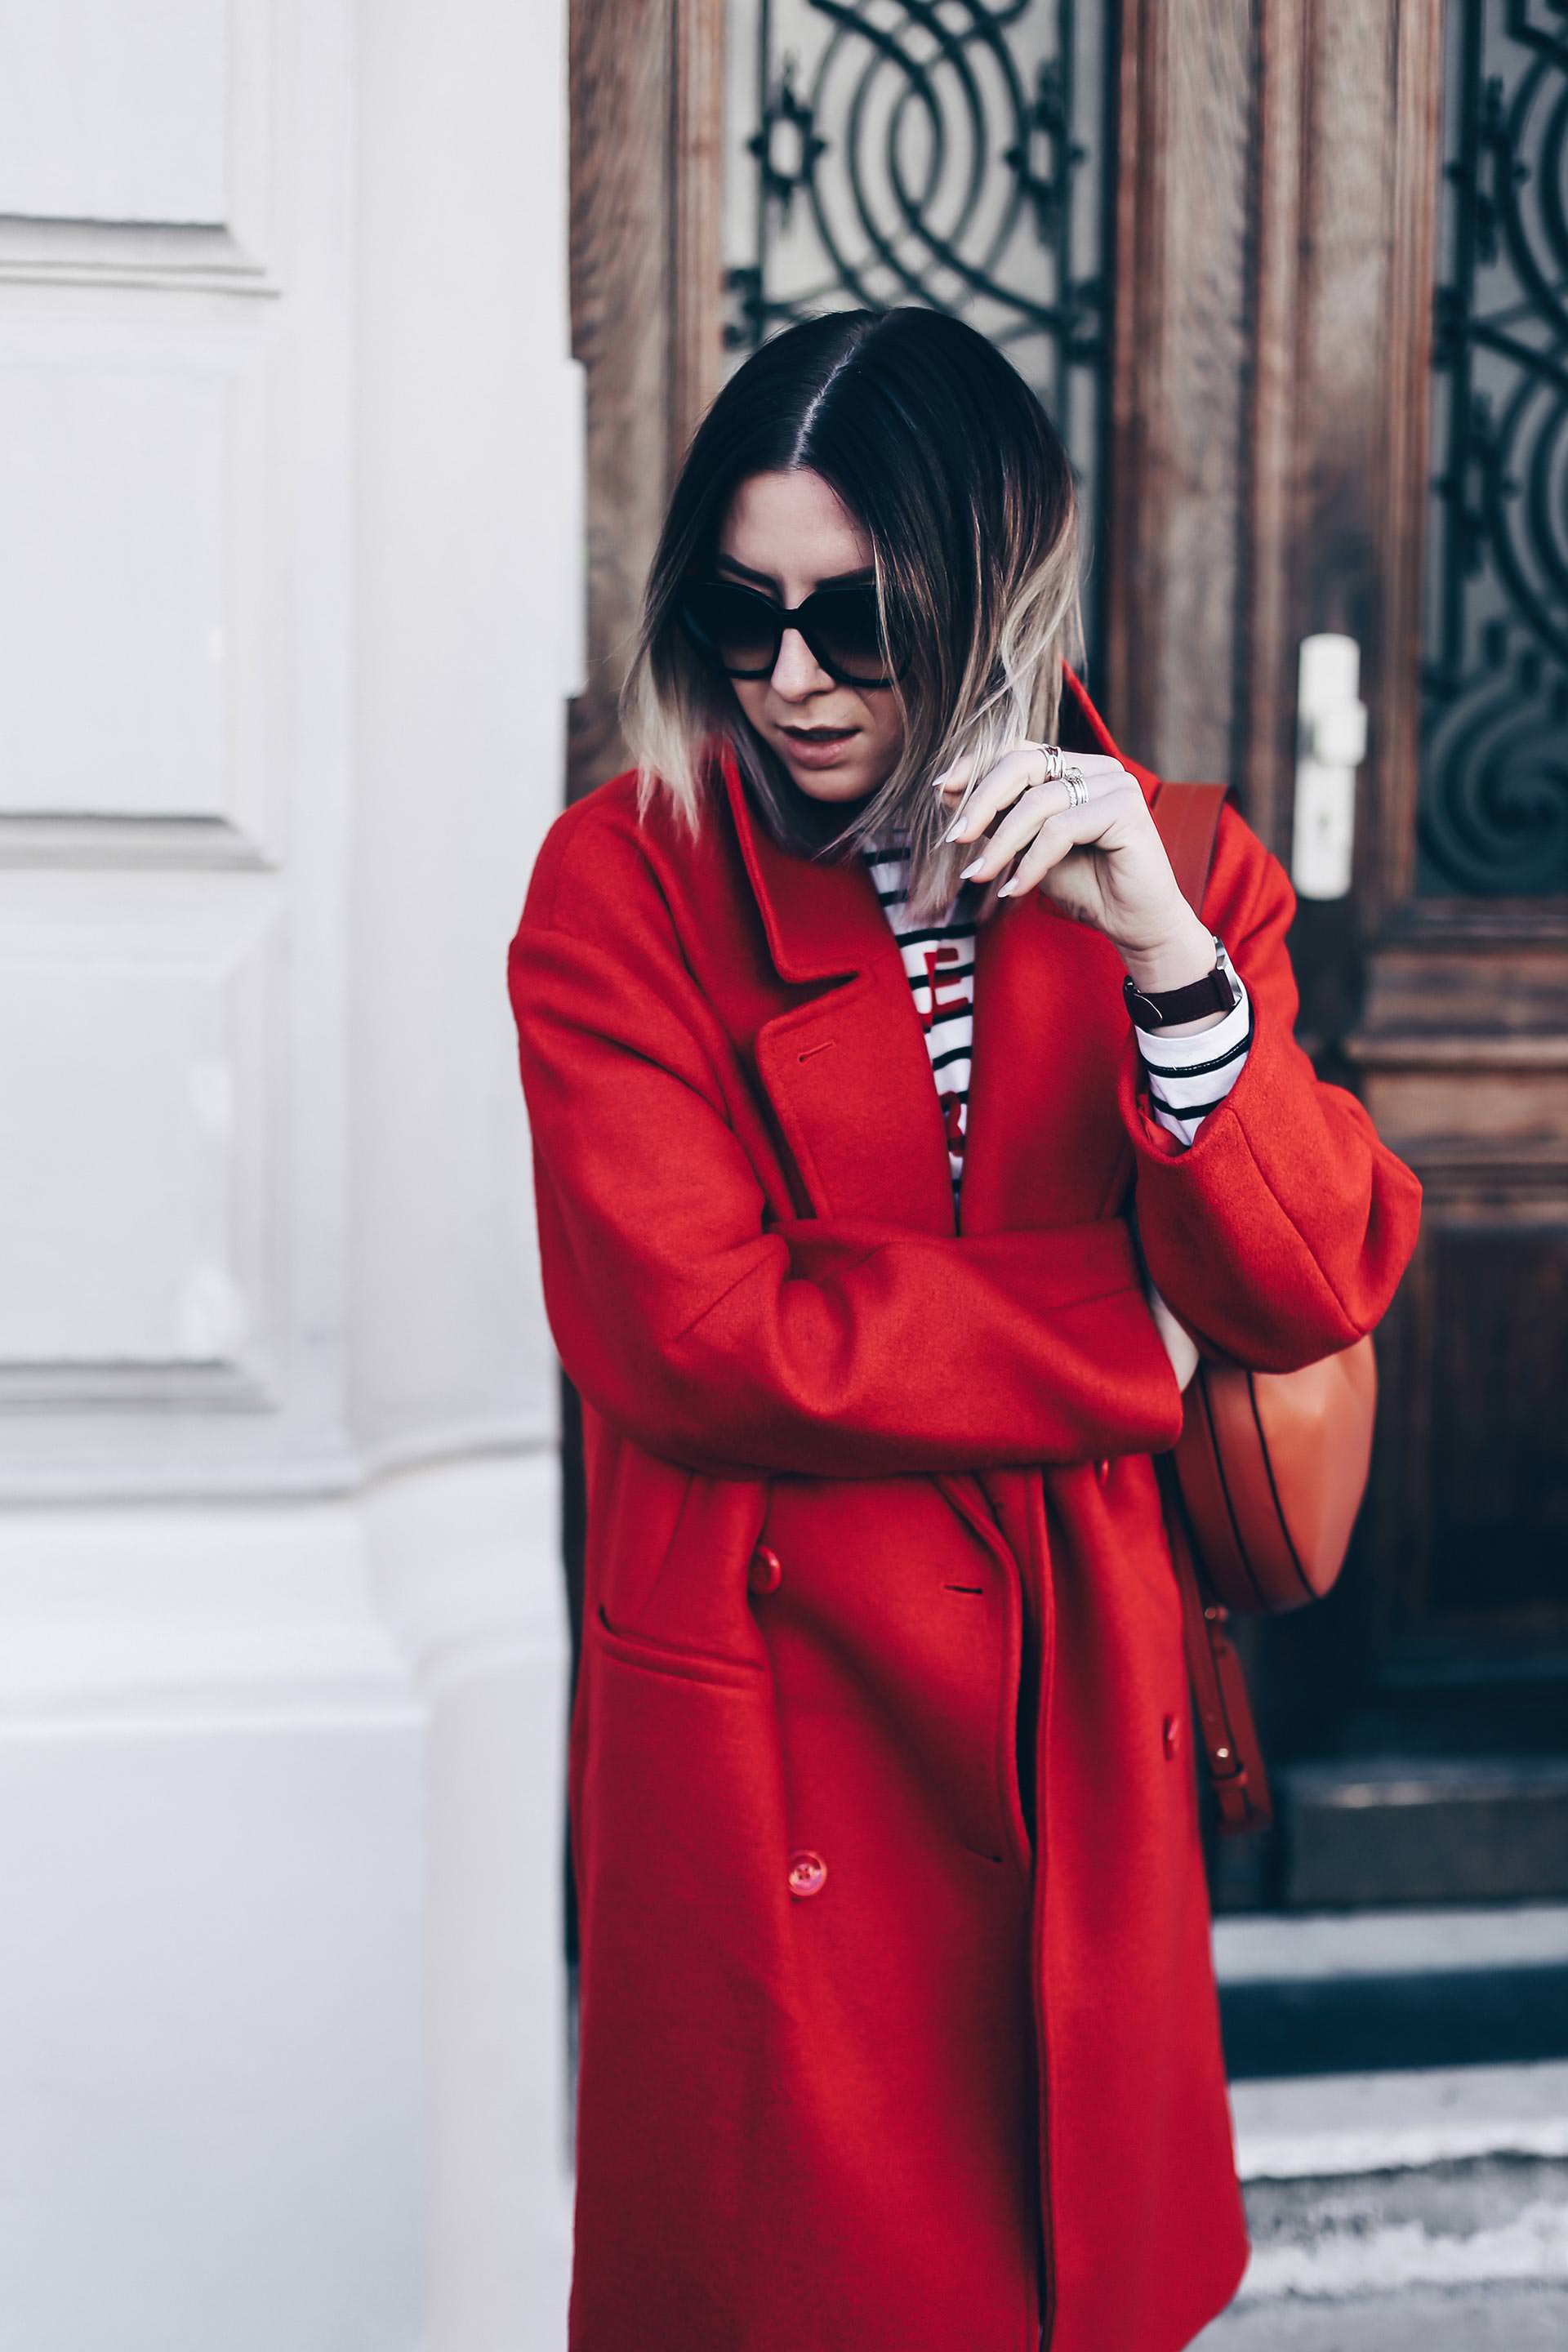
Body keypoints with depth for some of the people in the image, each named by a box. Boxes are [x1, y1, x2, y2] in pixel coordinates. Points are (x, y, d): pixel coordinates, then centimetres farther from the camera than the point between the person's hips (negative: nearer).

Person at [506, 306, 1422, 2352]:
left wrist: (1167, 954, -22)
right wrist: (1126, 1334, -11)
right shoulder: (626, 883, -7)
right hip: (765, 1715, -3)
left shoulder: (1175, 871, 2)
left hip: (1079, 1715, 3)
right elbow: (695, 1328, -18)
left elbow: (1317, 1288, -7)